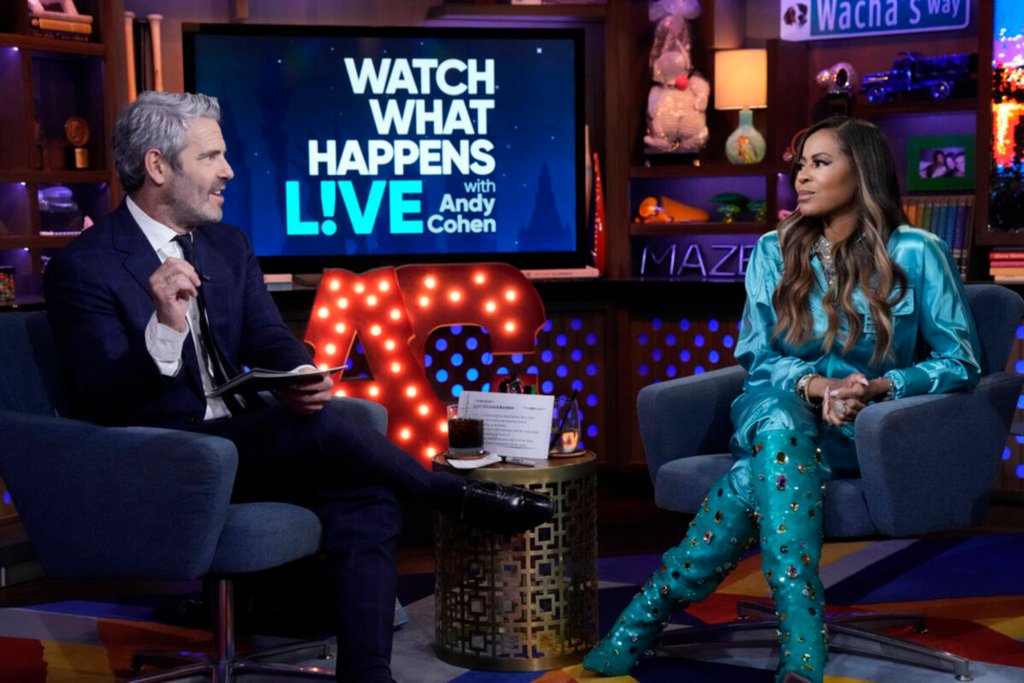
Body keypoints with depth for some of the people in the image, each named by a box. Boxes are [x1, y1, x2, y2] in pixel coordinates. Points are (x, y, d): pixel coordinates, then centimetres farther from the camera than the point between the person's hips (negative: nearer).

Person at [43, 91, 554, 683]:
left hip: (244, 443, 7)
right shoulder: (84, 266, -8)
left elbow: (271, 342, 6)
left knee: (367, 496, -19)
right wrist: (165, 328, -34)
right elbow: (102, 400, -15)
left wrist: (303, 382, -18)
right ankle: (464, 499, -8)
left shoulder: (229, 246, 13)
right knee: (318, 427, -28)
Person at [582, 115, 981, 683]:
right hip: (782, 410, 2)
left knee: (761, 473, -36)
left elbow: (960, 361, -2)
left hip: (866, 430, -2)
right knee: (780, 432, -38)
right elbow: (756, 357, 6)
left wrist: (877, 387, -19)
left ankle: (648, 614, -36)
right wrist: (813, 385, -16)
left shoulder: (915, 253, -2)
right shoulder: (775, 252, 8)